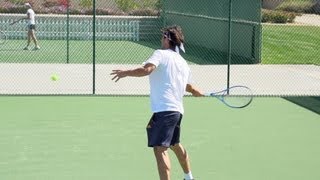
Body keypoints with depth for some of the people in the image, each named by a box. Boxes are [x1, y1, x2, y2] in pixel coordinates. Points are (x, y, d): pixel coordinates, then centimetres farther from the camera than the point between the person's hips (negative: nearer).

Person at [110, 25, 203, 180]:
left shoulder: (161, 54, -4)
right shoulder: (183, 63, 18)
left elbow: (146, 69, -24)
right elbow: (188, 87, 34)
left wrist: (126, 72, -14)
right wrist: (199, 93, 55)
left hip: (164, 109, -9)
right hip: (177, 110, 9)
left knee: (160, 149, -14)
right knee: (175, 145, 29)